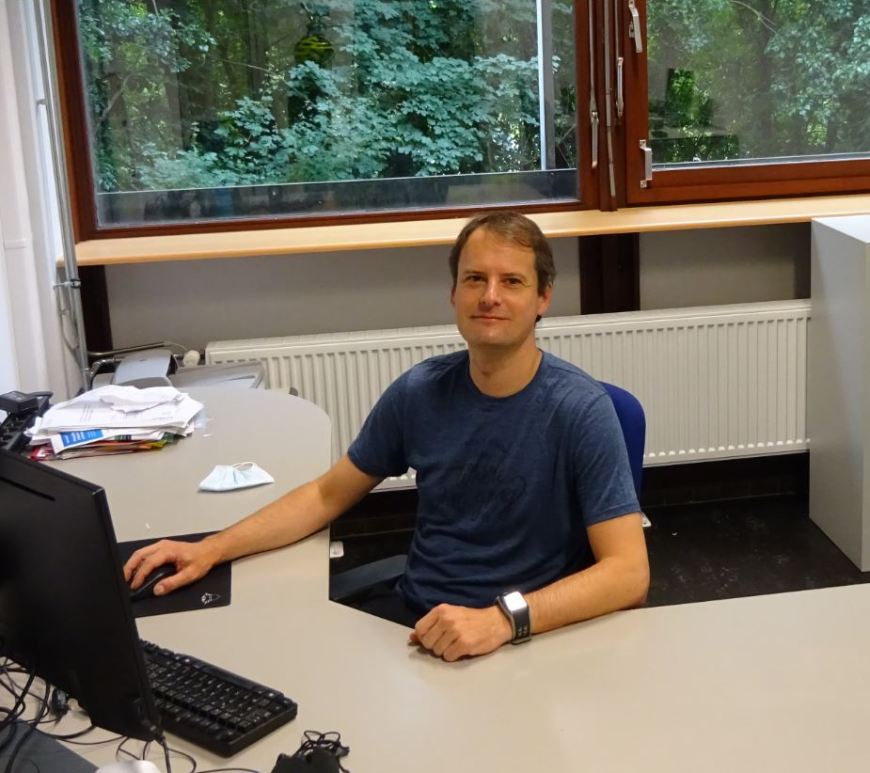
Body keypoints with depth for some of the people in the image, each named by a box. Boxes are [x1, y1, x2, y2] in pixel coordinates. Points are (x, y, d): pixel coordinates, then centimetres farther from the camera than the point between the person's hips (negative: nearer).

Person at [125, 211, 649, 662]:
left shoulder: (580, 410, -14)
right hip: (410, 611, 5)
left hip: (525, 641, -4)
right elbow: (327, 495, 11)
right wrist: (210, 549, -1)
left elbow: (627, 574, -19)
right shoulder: (420, 392, -1)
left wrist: (503, 618, -33)